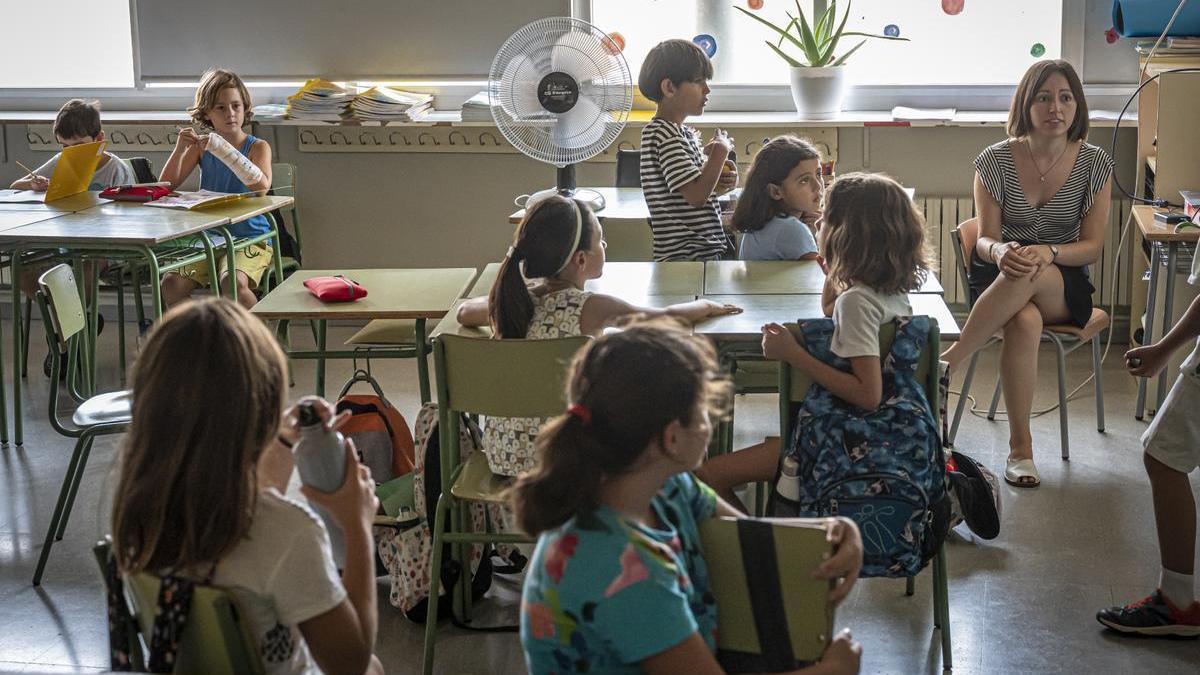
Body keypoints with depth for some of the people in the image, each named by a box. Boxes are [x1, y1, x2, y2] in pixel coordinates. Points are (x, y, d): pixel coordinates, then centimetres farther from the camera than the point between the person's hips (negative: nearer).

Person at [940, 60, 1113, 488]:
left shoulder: (1094, 164, -1)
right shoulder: (996, 161, -2)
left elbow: (1092, 246, -3)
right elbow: (986, 238, -3)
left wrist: (1048, 253, -25)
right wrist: (1000, 252, -29)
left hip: (1065, 285, 0)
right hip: (998, 279, 0)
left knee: (1028, 278, -39)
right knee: (1025, 322, -38)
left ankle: (949, 361, -29)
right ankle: (1020, 448, -31)